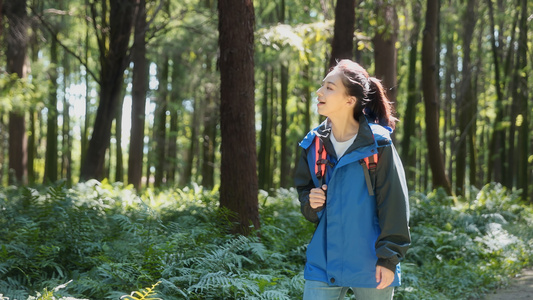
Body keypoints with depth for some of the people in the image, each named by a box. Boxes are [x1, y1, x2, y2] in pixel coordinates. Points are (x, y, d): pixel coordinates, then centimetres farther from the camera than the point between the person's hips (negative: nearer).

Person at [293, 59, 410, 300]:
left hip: (370, 267, -4)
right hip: (324, 264, 4)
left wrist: (389, 259, -12)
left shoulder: (377, 145, -10)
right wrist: (311, 203, -5)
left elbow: (393, 206, -9)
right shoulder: (314, 144, 4)